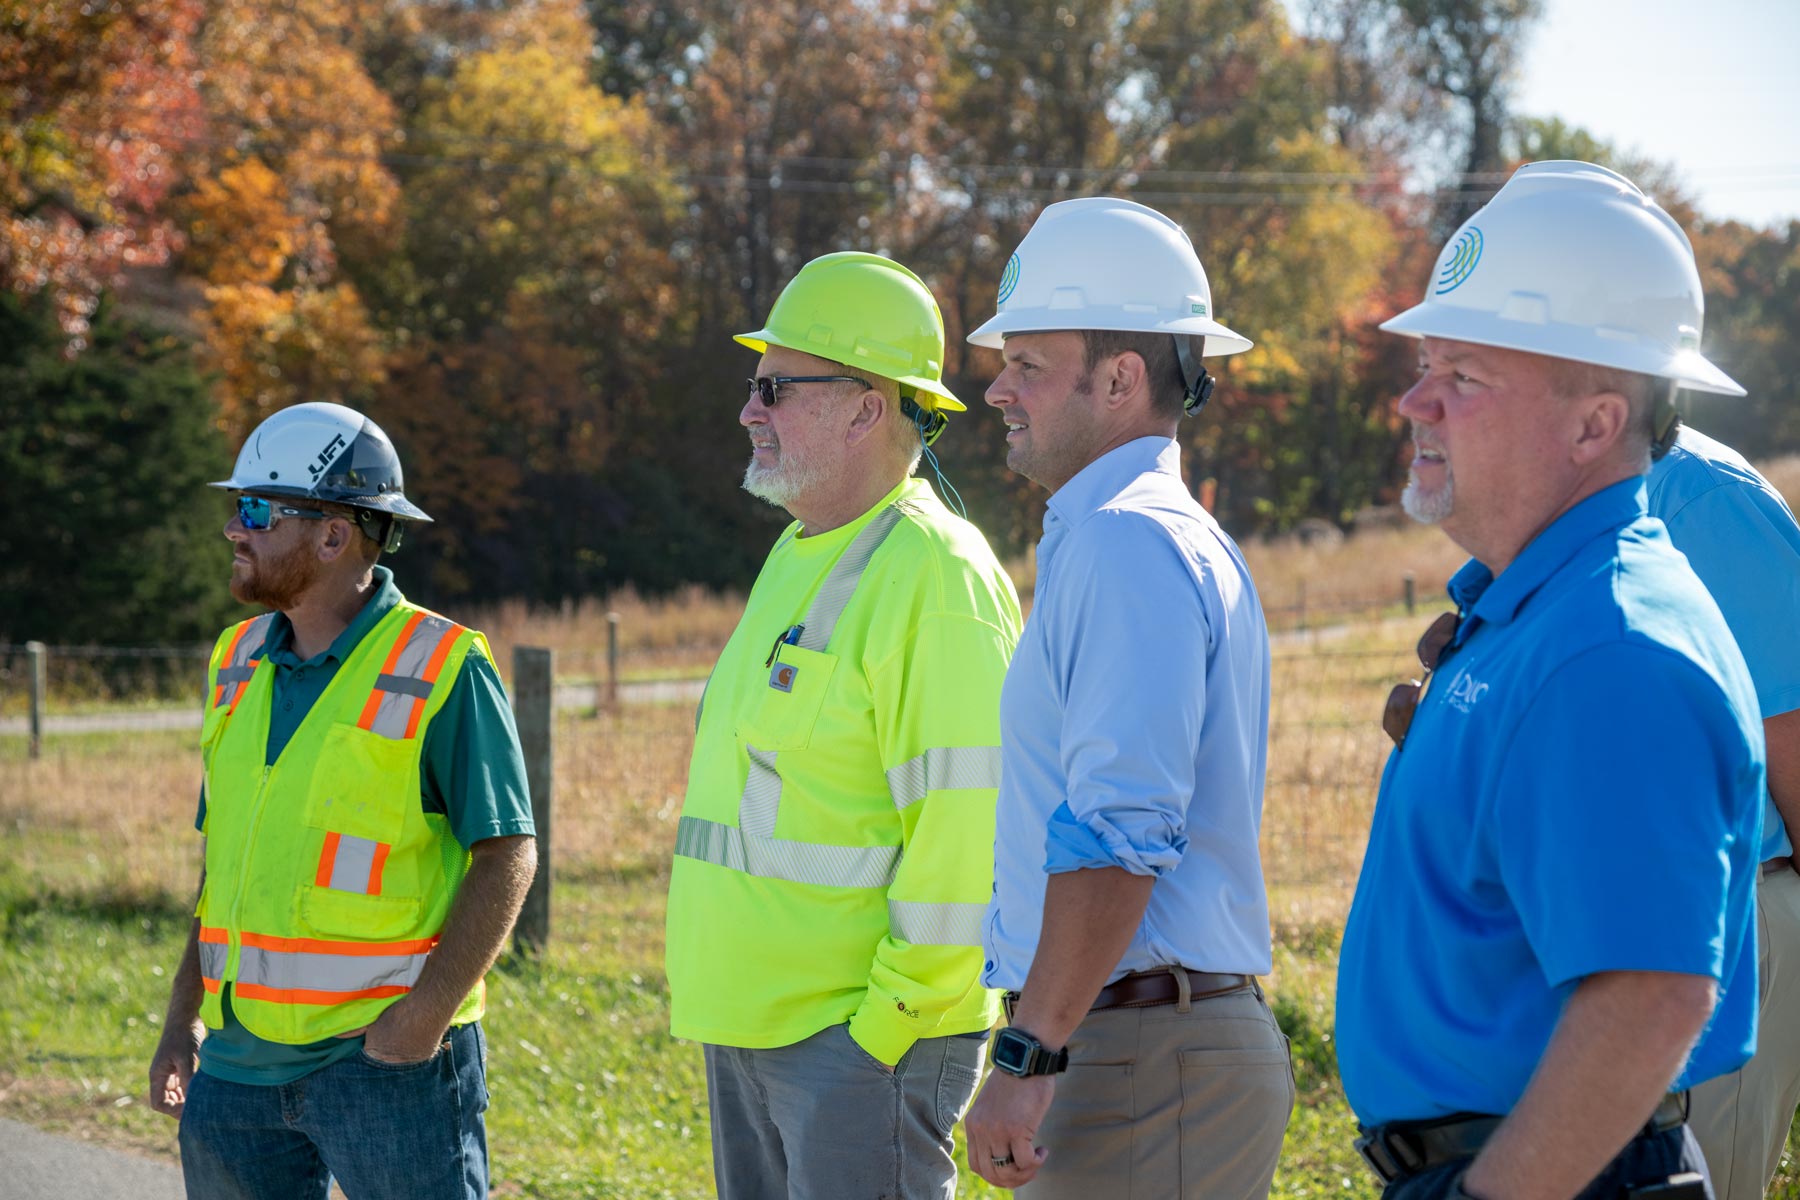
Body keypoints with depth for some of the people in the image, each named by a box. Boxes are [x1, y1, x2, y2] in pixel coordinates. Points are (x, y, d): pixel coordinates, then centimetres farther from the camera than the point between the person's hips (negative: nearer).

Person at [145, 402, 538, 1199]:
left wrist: (429, 1012, -18)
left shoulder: (442, 670, -9)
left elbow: (509, 855, -10)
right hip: (242, 1057, 6)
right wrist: (184, 1017, 14)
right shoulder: (241, 661, 11)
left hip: (385, 1052, -6)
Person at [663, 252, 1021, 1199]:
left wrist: (886, 1023, -20)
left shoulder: (933, 575, -15)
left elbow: (968, 828, -21)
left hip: (863, 1032, -10)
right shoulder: (798, 558, 17)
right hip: (753, 1029, 10)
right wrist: (708, 987, 19)